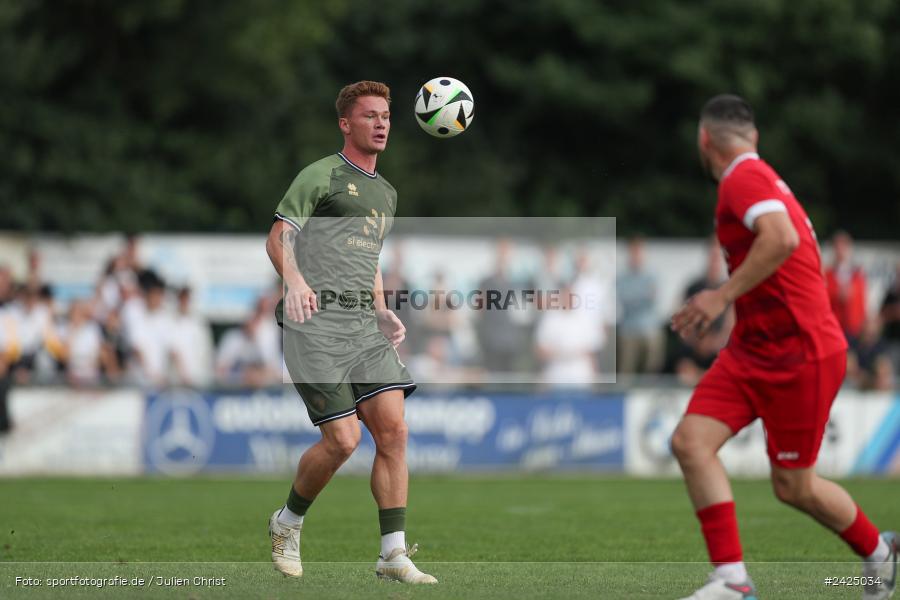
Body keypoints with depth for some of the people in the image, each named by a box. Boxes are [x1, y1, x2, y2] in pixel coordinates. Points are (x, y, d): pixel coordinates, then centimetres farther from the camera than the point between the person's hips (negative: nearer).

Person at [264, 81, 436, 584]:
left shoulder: (386, 194, 24)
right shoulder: (322, 175, 0)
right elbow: (278, 237, -8)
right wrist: (296, 281, -26)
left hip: (365, 326, 7)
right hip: (317, 323, -7)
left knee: (393, 431, -6)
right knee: (343, 439, -12)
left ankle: (394, 555, -4)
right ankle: (288, 523, 14)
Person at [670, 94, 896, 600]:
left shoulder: (743, 178, -15)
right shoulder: (759, 177, 15)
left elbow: (782, 238, -32)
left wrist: (723, 296, -28)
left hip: (799, 354, -9)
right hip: (753, 349, 9)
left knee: (794, 486, 1)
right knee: (691, 440, -7)